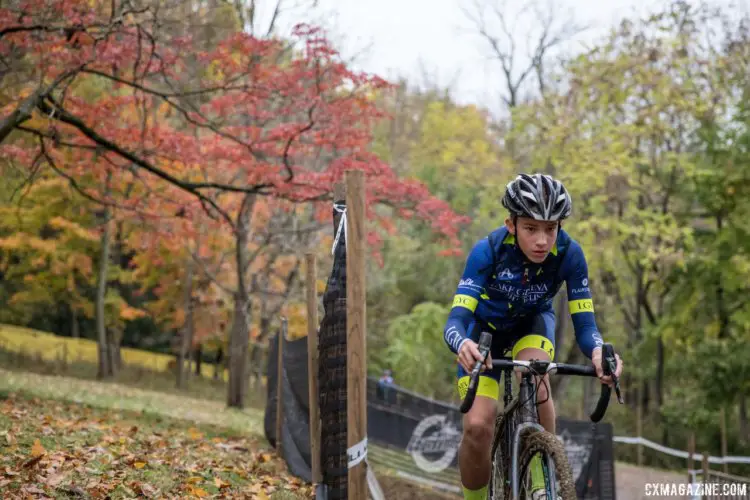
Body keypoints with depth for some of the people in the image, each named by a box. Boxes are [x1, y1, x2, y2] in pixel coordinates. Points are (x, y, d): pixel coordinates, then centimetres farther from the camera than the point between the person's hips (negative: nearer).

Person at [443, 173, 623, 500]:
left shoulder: (569, 254, -28)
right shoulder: (488, 251, -33)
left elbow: (584, 324, -26)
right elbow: (456, 319, -37)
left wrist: (599, 351, -50)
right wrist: (463, 345, -61)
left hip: (532, 322, 1)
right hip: (486, 326, -1)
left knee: (536, 378, -33)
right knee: (477, 426, -19)